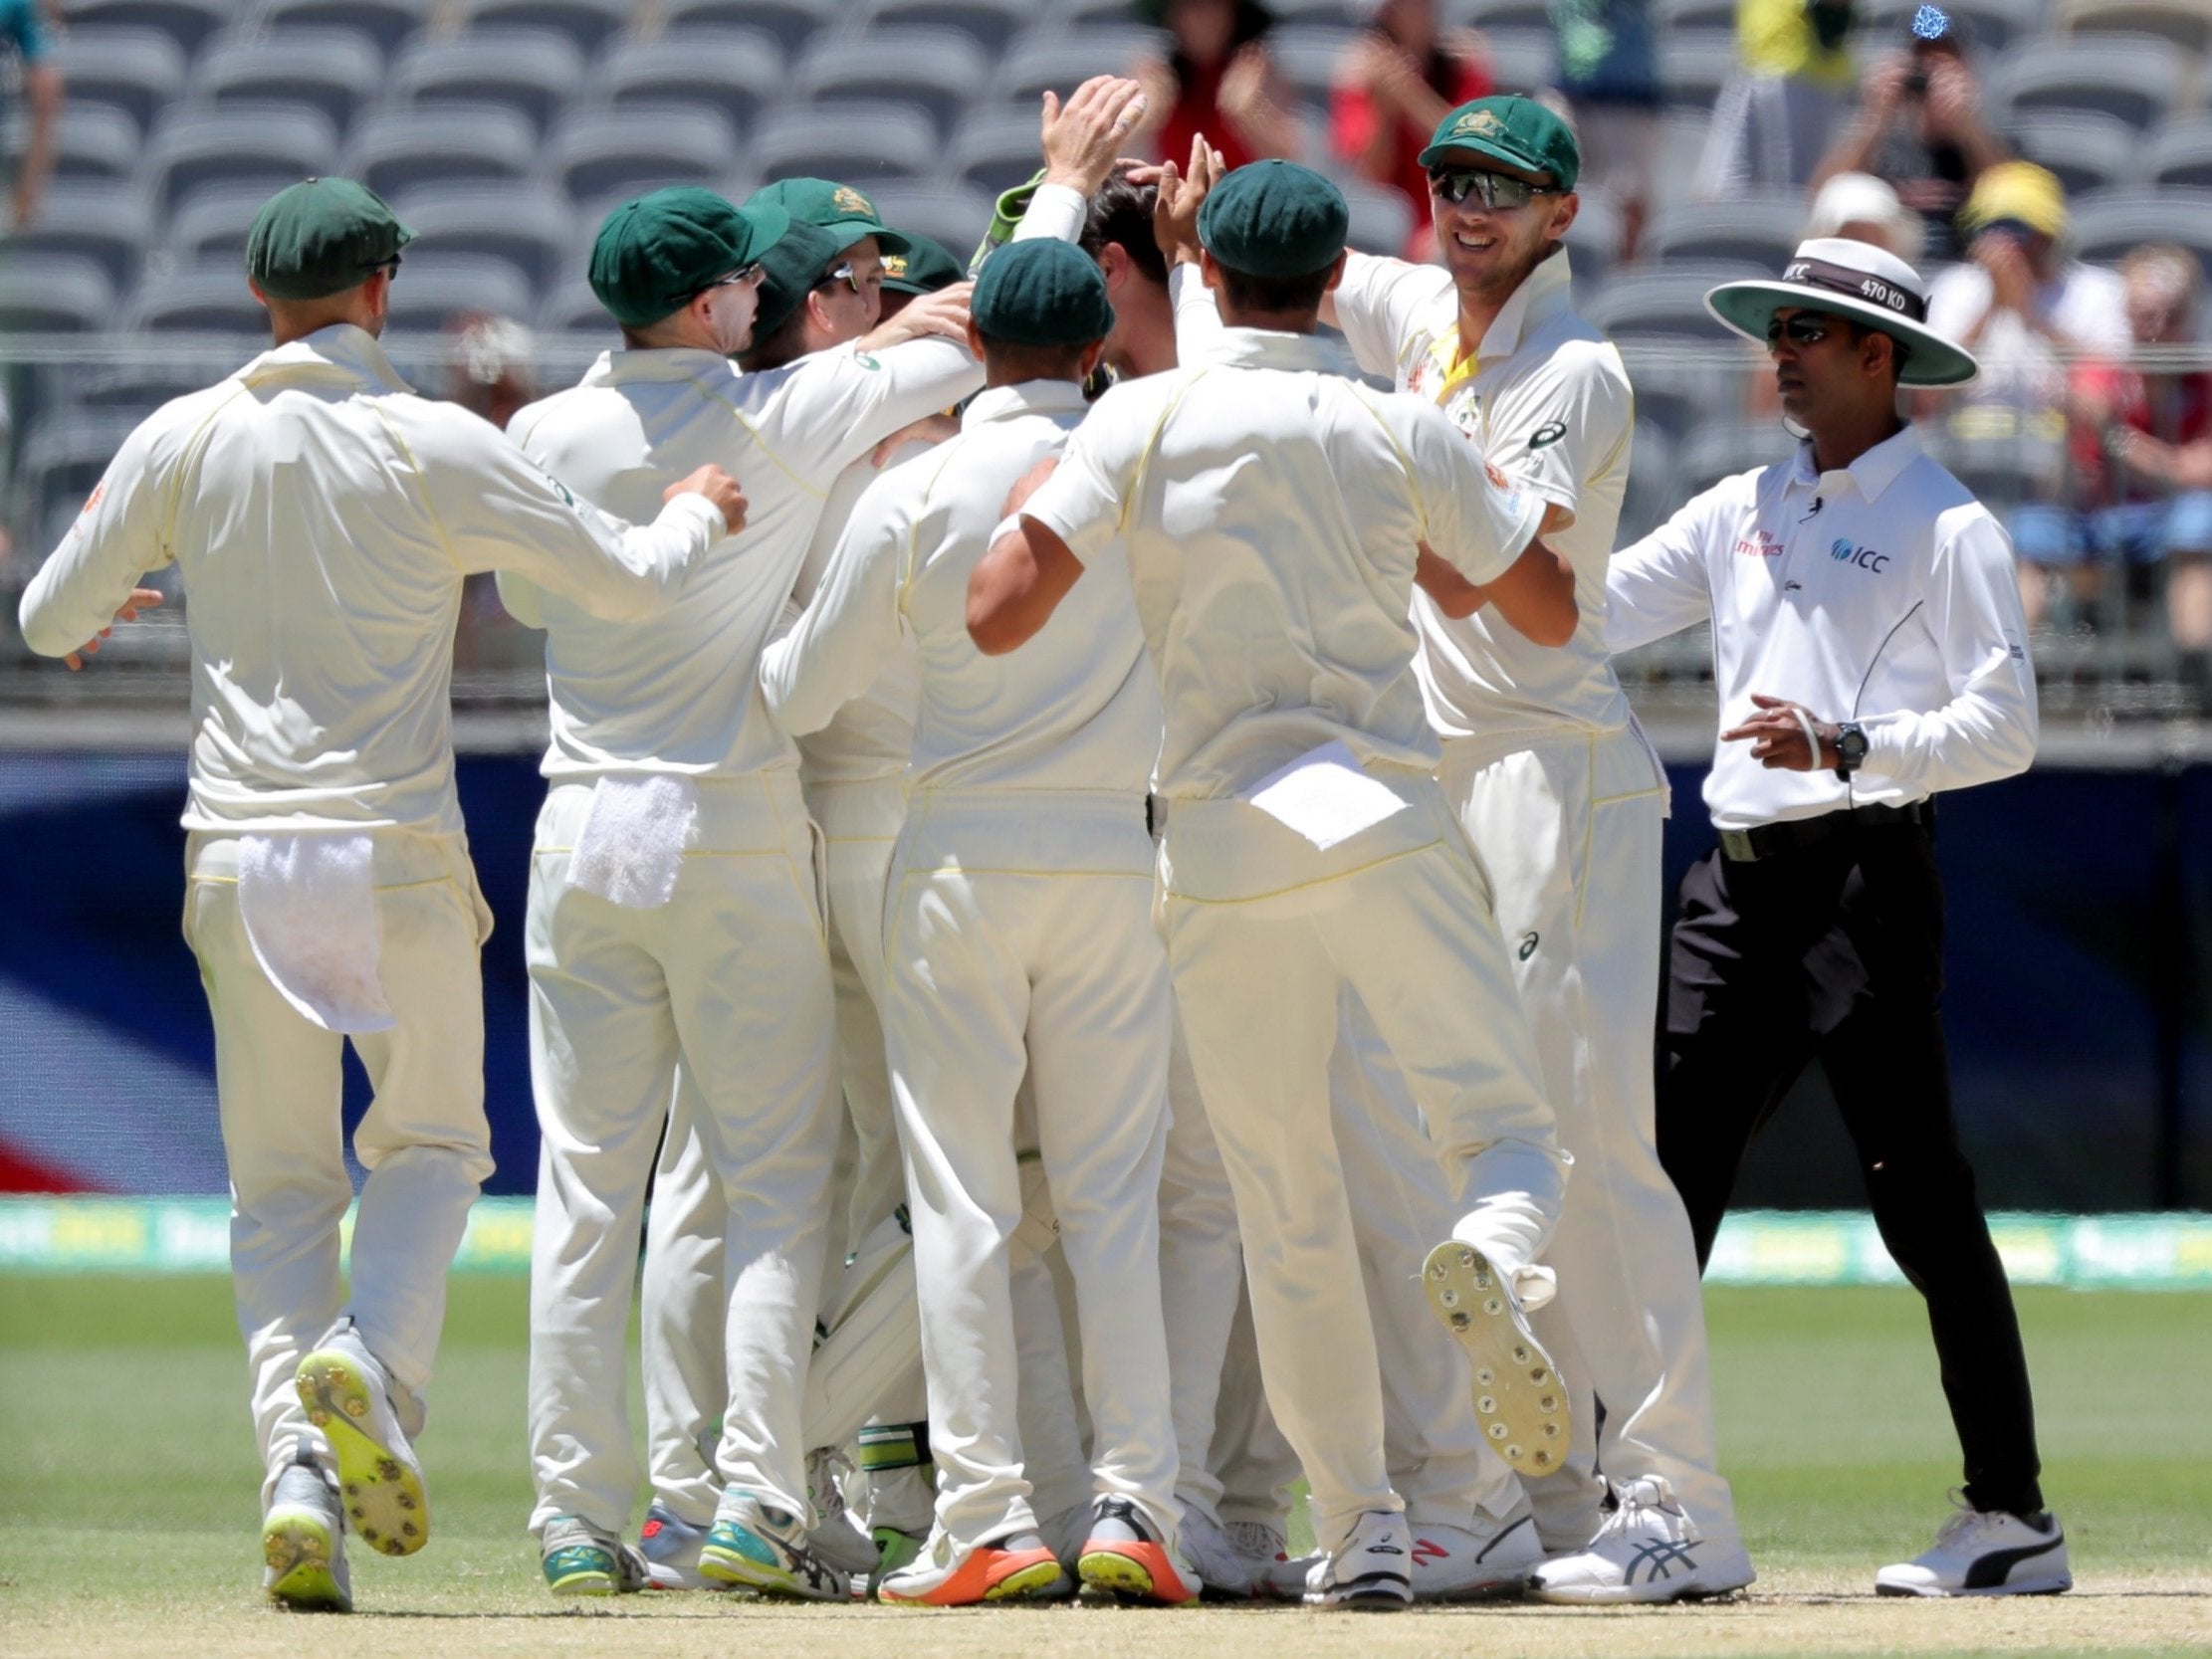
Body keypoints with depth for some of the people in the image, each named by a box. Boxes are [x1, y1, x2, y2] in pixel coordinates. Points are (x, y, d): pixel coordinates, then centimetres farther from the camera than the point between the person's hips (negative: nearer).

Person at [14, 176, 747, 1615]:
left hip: (239, 855, 2)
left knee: (280, 1186, 9)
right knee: (432, 1141, 15)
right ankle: (373, 1356, -14)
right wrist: (697, 514, 19)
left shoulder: (184, 442, 1)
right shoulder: (436, 447, -6)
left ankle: (299, 1464, -9)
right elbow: (629, 583, -3)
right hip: (397, 855, -2)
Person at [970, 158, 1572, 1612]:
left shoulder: (1142, 422, 0)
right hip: (1388, 824, -1)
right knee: (1509, 1127, 3)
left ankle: (1361, 1523, 6)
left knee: (1289, 1212, 9)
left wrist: (1036, 492, 13)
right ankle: (1494, 1262, -33)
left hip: (1222, 850, 1)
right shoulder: (1399, 434, 3)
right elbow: (1550, 603, 12)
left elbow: (996, 614, -6)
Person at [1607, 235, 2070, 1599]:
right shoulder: (1744, 512, 17)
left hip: (1866, 875, -7)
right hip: (1739, 883, 7)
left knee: (1920, 1198, -7)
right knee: (1661, 1180, 1)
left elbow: (2007, 726, -9)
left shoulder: (1948, 527, -3)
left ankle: (2012, 1516, -2)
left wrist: (1849, 745, -21)